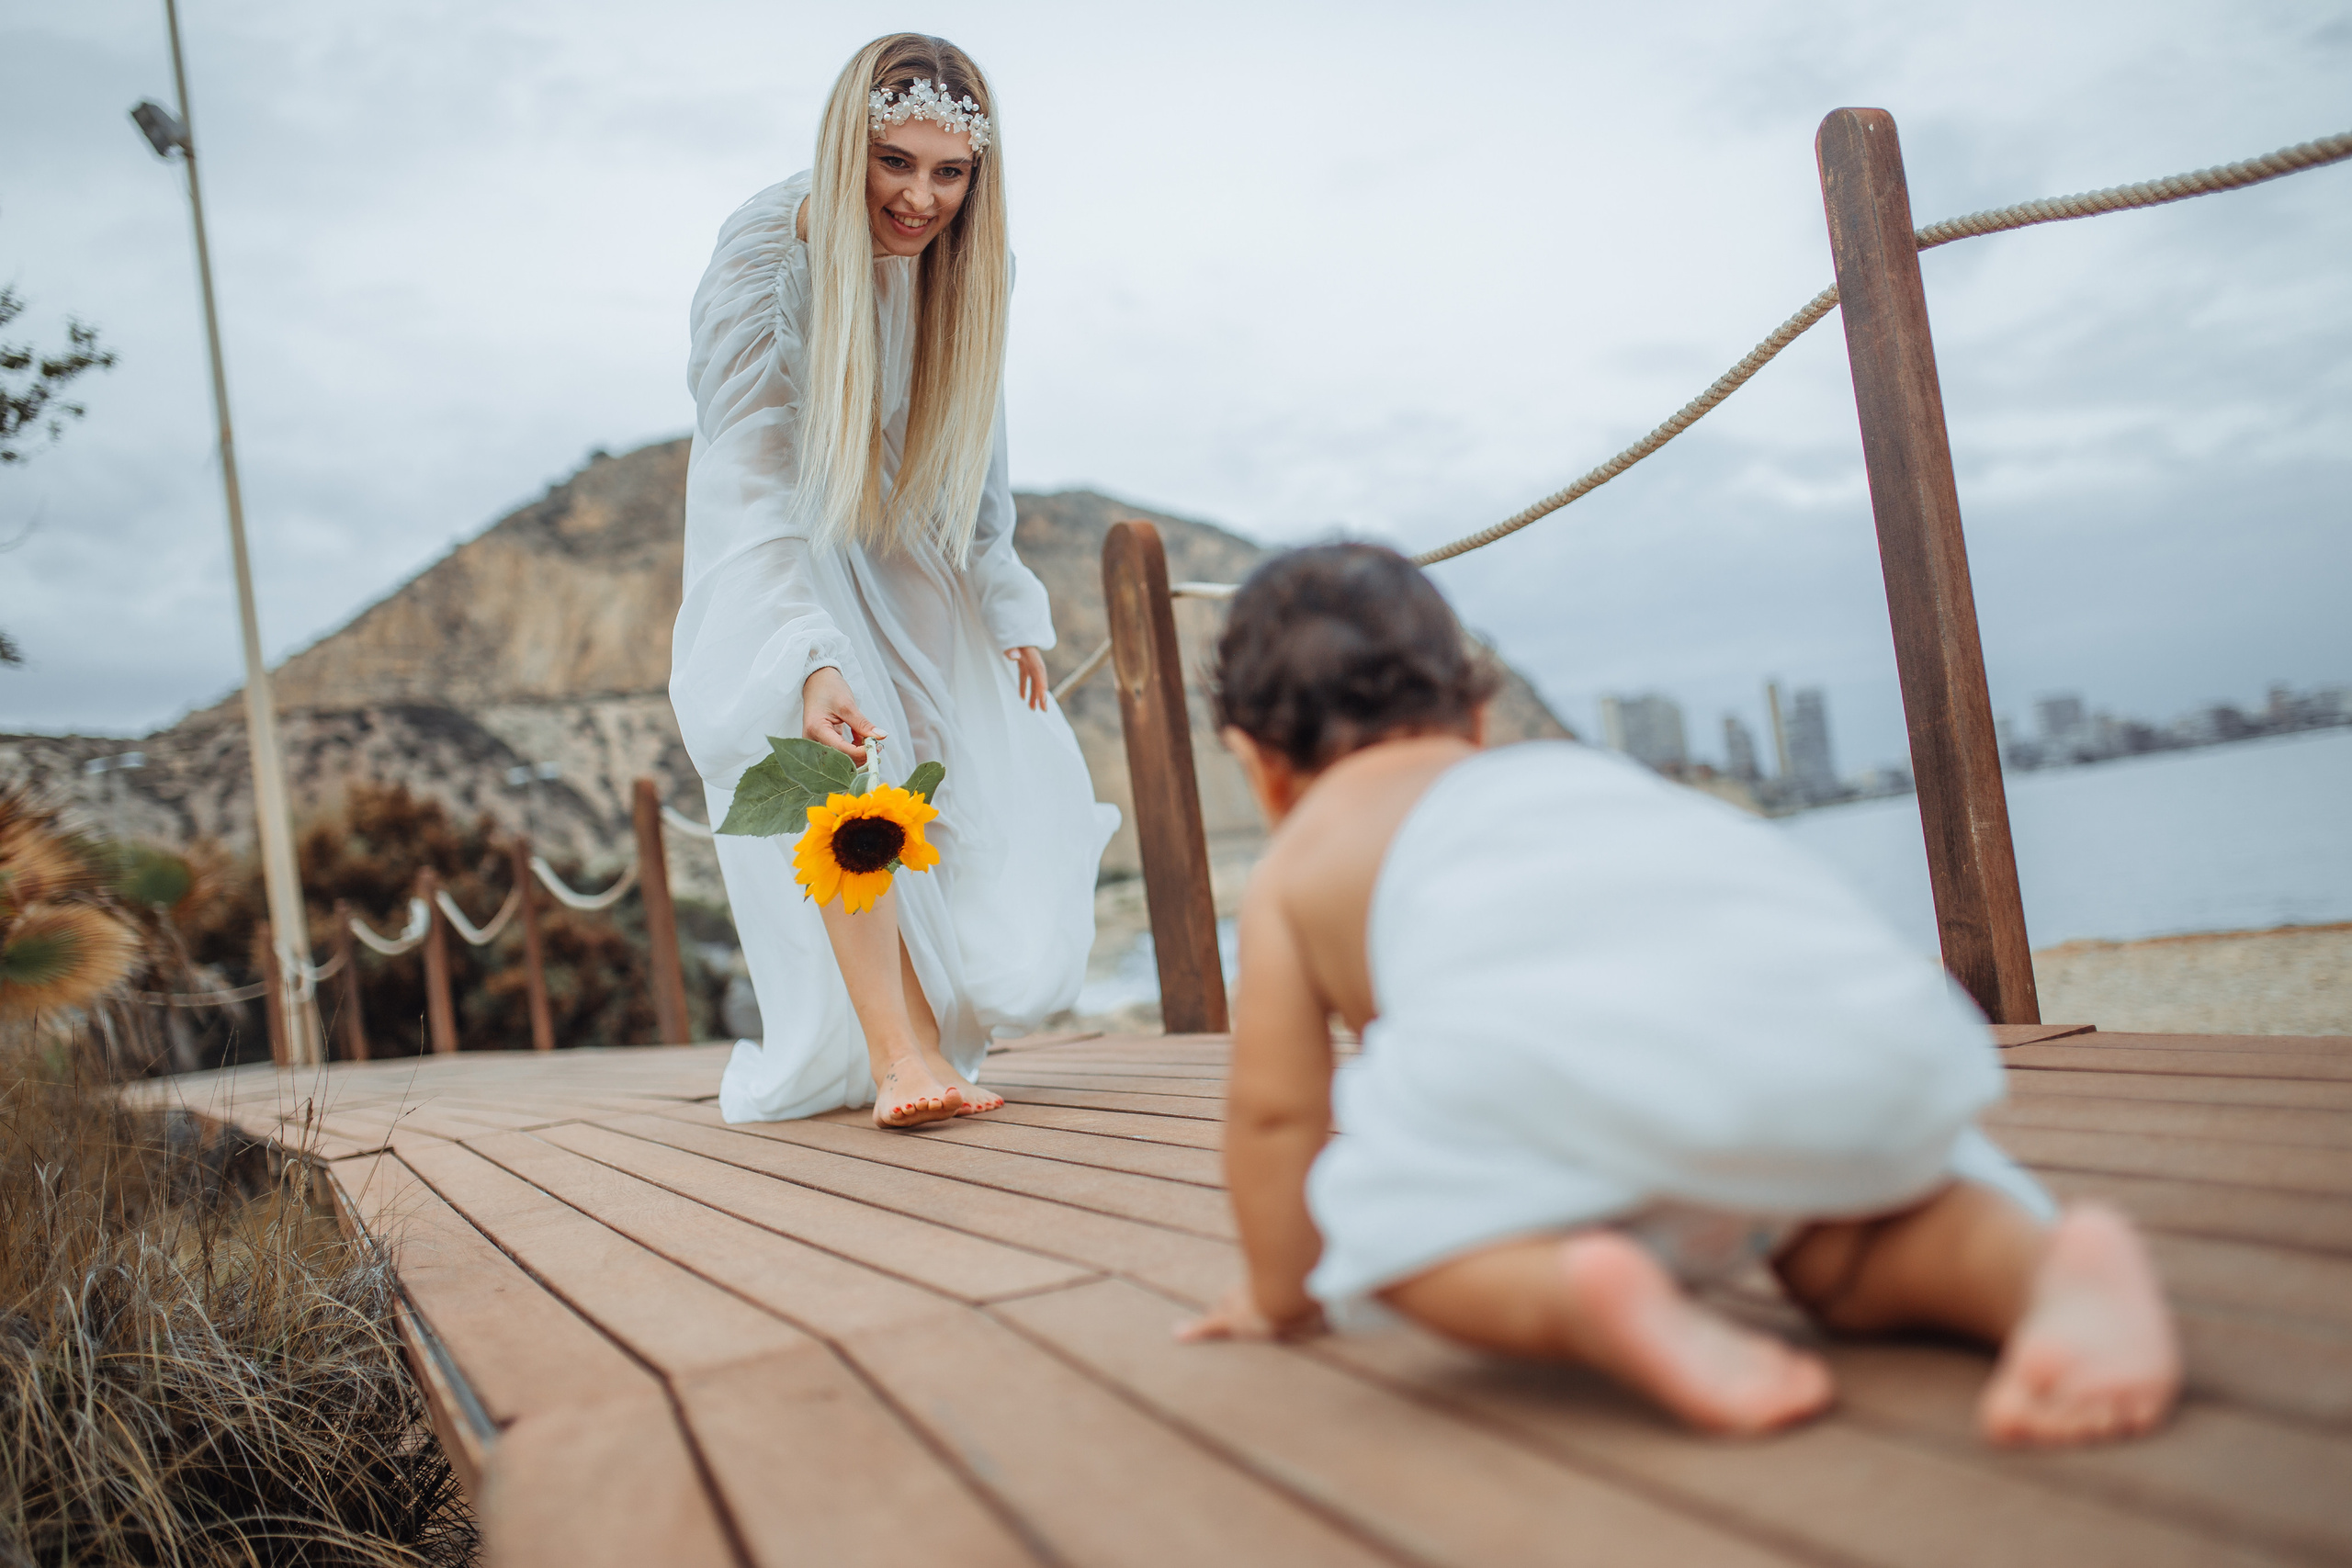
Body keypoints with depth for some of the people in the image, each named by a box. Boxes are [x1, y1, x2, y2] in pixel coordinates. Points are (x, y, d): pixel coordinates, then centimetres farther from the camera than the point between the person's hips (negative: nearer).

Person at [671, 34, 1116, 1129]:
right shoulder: (764, 260, -30)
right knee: (838, 752, -31)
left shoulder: (968, 260, -14)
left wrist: (1008, 602, 1)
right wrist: (811, 661, -50)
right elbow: (754, 487, -37)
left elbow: (974, 430, 2)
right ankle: (895, 1046, -27)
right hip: (786, 550, -4)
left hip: (914, 550, 4)